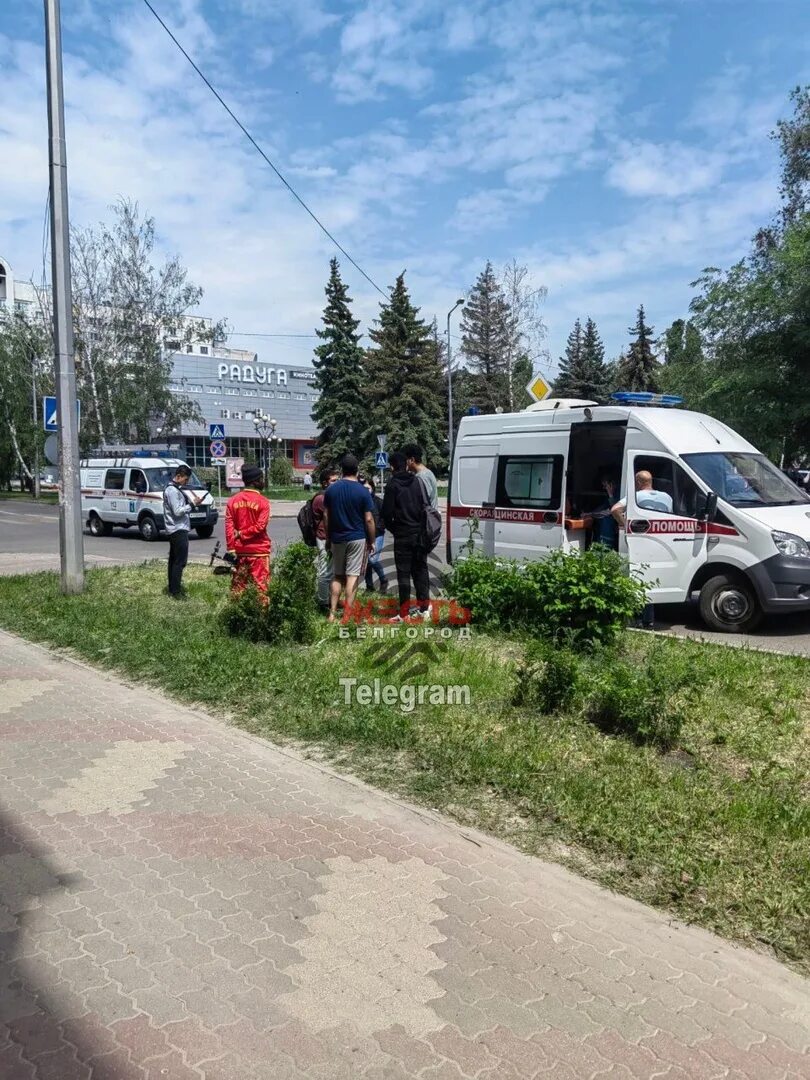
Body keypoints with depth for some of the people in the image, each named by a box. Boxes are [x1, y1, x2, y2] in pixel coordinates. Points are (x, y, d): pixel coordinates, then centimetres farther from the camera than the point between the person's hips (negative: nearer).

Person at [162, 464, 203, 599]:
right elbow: (178, 511, -21)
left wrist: (193, 501, 5)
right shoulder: (172, 490, -17)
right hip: (178, 529, -11)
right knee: (180, 561, -9)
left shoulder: (175, 488, 15)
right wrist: (193, 504, -16)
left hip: (175, 530, 11)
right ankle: (175, 591, -8)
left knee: (174, 559, 16)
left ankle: (173, 587, 24)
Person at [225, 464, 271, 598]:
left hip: (239, 550, 4)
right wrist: (242, 534, -5)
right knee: (260, 584, 0)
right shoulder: (263, 501, -9)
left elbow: (229, 526, -1)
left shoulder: (233, 500, 3)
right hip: (258, 551, -4)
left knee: (238, 583, 12)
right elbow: (260, 526, -16)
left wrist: (231, 548, -1)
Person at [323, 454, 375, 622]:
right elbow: (368, 520, -8)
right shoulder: (362, 491, -9)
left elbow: (326, 517, 5)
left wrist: (328, 539, 14)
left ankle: (332, 613, 10)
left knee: (337, 576, 13)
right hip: (357, 539, -3)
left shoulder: (331, 490, 1)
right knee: (352, 576, 0)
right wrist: (372, 541, 2)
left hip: (337, 538, 4)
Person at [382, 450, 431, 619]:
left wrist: (392, 529, 6)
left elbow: (387, 512, -10)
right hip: (420, 534, 4)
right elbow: (426, 506, 2)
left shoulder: (393, 485, -8)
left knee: (404, 572, 1)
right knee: (421, 569, 14)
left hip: (402, 536, -4)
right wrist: (422, 527, 9)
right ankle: (424, 607, 16)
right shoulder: (418, 481, 4)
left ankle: (405, 612, 2)